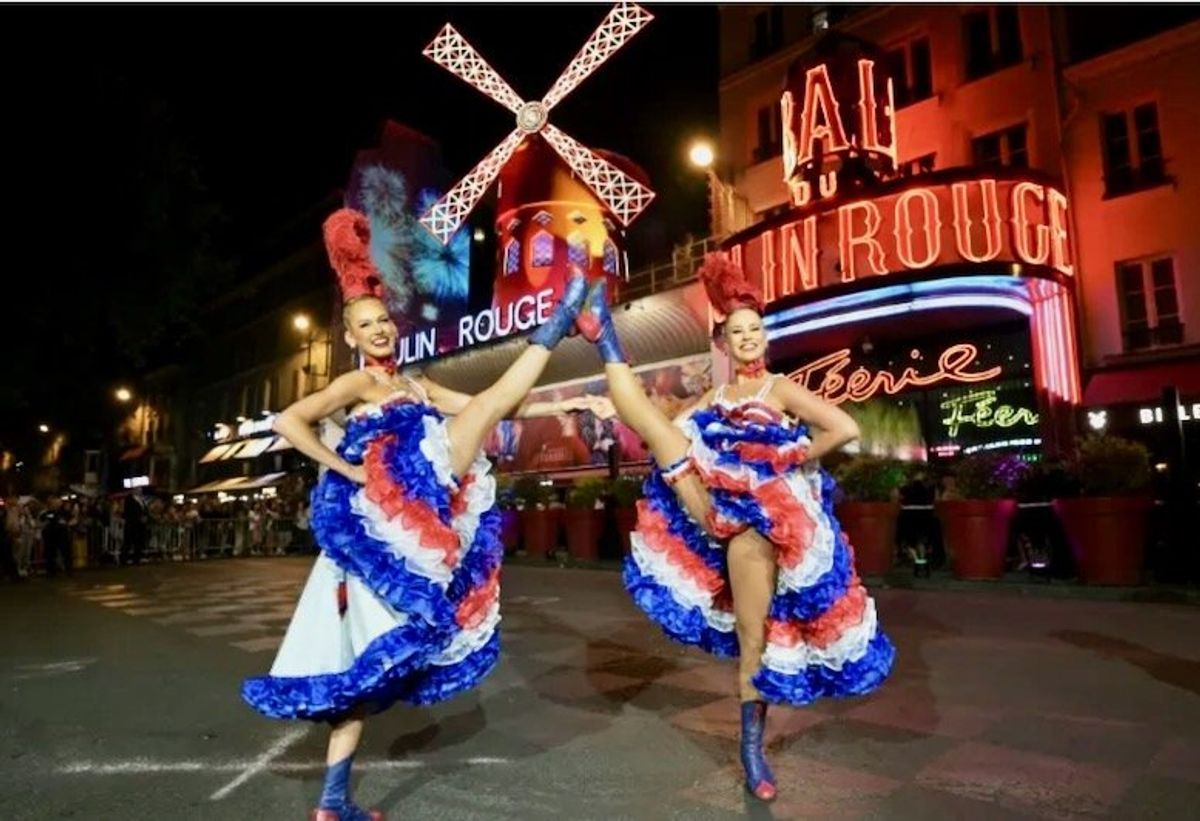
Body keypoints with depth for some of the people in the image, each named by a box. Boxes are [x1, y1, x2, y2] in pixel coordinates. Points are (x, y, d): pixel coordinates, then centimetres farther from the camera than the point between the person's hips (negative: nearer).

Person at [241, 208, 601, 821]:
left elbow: (491, 412, 17)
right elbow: (288, 421, -10)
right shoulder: (354, 384, 5)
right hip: (386, 509, -7)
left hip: (410, 524, 7)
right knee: (489, 398, -7)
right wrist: (347, 471, -12)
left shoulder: (418, 386, 24)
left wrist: (559, 406, 10)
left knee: (376, 657, 8)